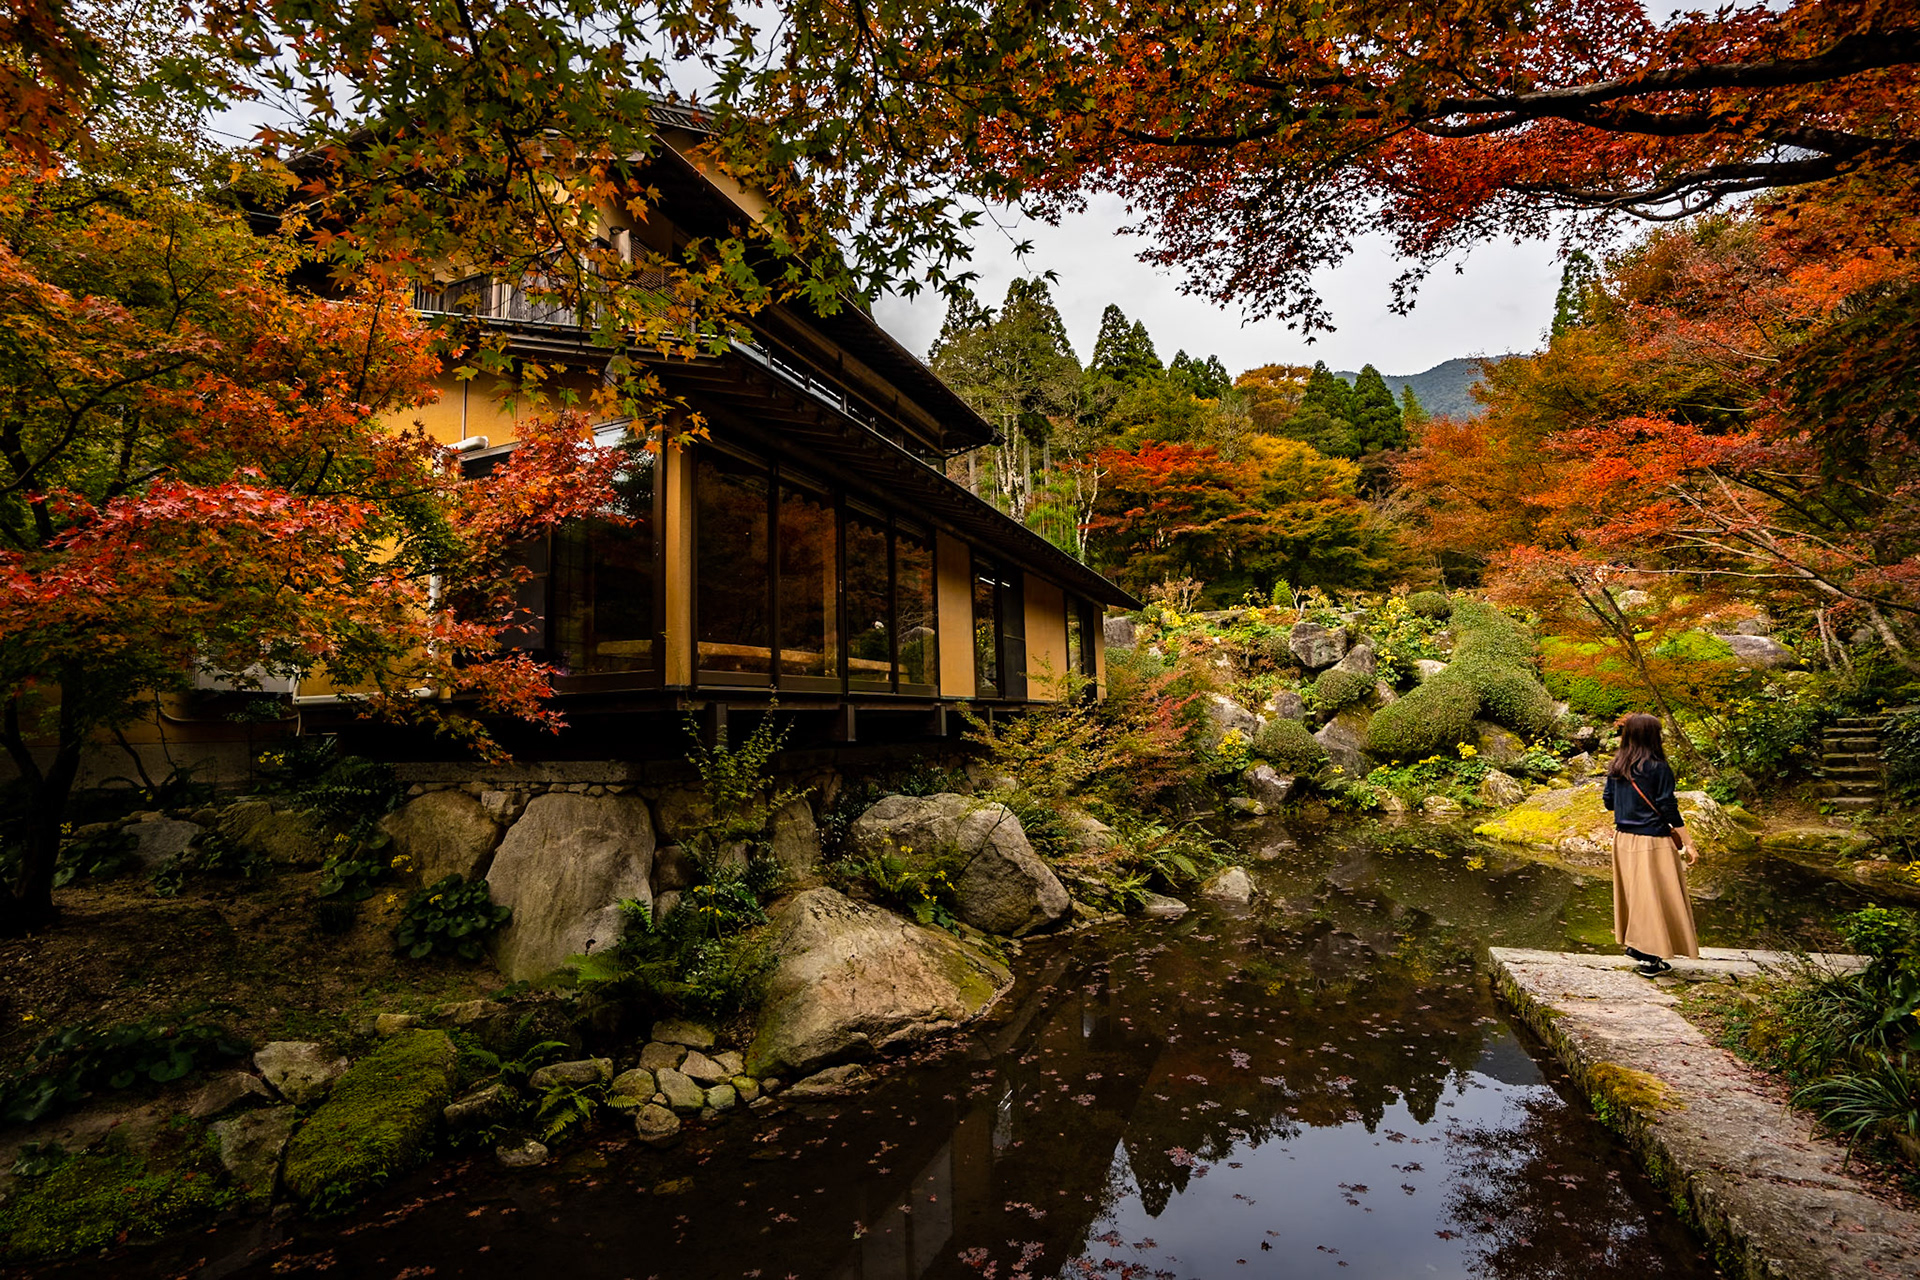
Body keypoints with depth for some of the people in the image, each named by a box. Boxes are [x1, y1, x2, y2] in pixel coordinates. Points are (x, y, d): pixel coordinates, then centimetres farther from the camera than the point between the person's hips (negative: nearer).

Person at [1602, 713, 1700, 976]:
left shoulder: (1616, 767, 2)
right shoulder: (1659, 769, -15)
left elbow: (1608, 802, 9)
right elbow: (1669, 809, -14)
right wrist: (1689, 845, -7)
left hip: (1623, 838, 6)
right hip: (1652, 841, -6)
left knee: (1632, 892, 19)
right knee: (1655, 894, 3)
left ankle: (1634, 943, 29)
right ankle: (1650, 958, 8)